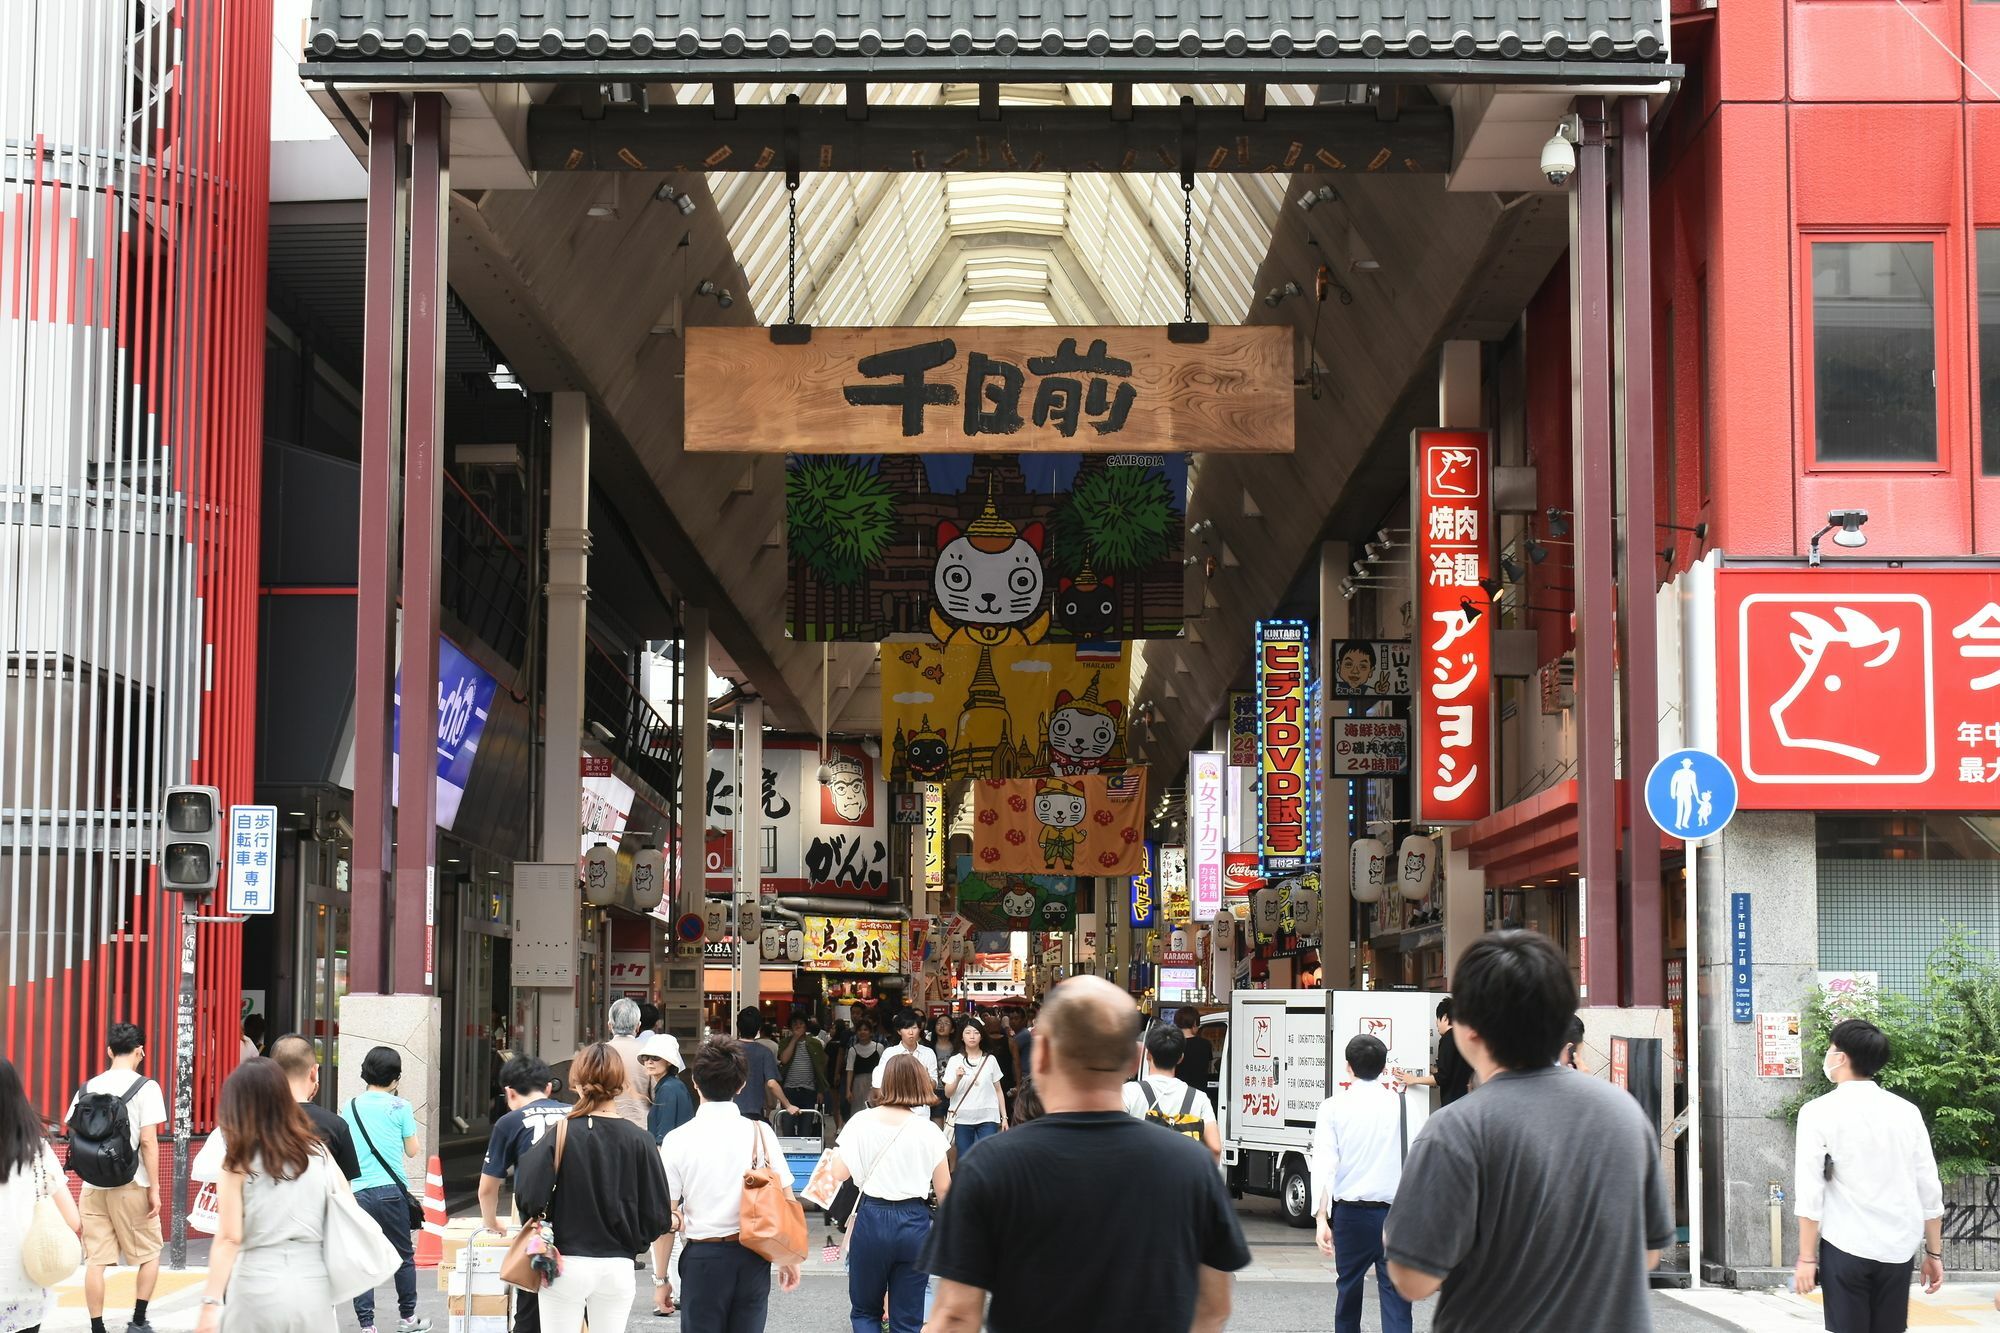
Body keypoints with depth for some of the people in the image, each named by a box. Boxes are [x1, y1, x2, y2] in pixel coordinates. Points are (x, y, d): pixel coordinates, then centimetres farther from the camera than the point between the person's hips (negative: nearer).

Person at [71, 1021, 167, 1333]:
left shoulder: (88, 1088, 7)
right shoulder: (145, 1087, -7)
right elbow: (148, 1141, -11)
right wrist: (154, 1188, -8)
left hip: (92, 1186, 4)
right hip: (130, 1184, -4)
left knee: (95, 1260, 5)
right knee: (150, 1253, 12)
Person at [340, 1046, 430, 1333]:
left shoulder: (350, 1108, 8)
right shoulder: (400, 1107, -1)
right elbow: (413, 1150, 7)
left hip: (357, 1191, 2)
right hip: (391, 1190, -2)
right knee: (404, 1256, 13)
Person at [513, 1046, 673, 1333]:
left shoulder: (562, 1133, -9)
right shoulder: (640, 1140, -4)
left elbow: (530, 1197, -15)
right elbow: (659, 1215, -3)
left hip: (566, 1265, -2)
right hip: (618, 1266, 2)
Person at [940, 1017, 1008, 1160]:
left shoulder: (990, 1060, 5)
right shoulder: (955, 1061, 3)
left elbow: (998, 1090, 9)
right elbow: (948, 1094, 0)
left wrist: (1004, 1117, 6)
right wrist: (957, 1079, -18)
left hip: (987, 1118, 0)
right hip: (962, 1119, 0)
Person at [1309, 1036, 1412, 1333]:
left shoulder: (1334, 1107, -1)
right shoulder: (1402, 1103, -1)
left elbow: (1324, 1162, -8)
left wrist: (1321, 1218, -10)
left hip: (1351, 1212, 1)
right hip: (1395, 1212, -1)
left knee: (1349, 1286, 17)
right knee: (1395, 1293, -2)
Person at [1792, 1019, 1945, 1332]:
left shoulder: (1820, 1112, -6)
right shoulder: (1906, 1112, 5)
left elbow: (1810, 1192, -9)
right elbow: (1930, 1191, 6)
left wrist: (1807, 1257, -5)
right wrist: (1934, 1253, 14)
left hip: (1845, 1247, -4)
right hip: (1898, 1249, 4)